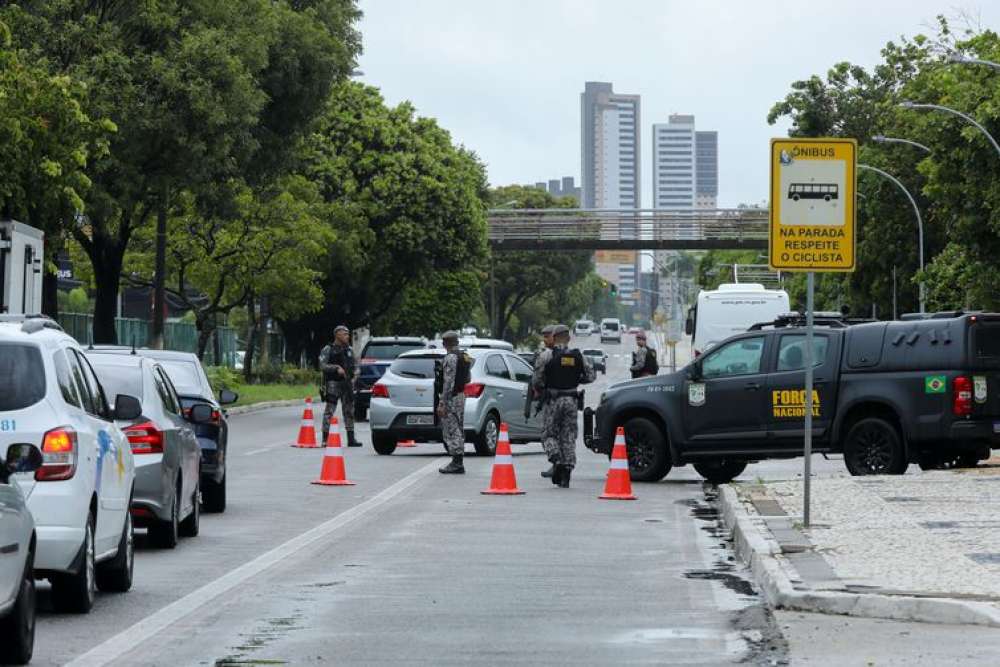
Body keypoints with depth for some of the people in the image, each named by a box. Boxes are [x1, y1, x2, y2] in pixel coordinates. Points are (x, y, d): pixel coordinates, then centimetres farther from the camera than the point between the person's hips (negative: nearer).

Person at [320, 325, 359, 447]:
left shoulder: (349, 350, 15)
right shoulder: (328, 350, -3)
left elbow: (355, 366, 21)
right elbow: (322, 365, -12)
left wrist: (354, 375, 2)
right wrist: (336, 368, -22)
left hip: (347, 383, 6)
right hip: (333, 383, -6)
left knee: (349, 411, 7)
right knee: (329, 411, -6)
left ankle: (351, 439, 12)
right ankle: (325, 439, -4)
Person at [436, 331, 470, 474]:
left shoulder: (450, 358, -16)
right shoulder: (465, 357, 12)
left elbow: (448, 382, -21)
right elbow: (467, 379, 18)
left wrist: (442, 403, -21)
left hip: (451, 398, -9)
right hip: (462, 395, 9)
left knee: (451, 430, -7)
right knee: (458, 430, 14)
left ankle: (456, 464, -9)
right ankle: (458, 463, 18)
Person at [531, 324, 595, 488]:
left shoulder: (547, 355, -7)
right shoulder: (578, 356, 4)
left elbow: (537, 379, -8)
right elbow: (590, 375, 6)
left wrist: (538, 390, 13)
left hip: (553, 400, -3)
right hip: (572, 400, 3)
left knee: (549, 434, 7)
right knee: (569, 437, 8)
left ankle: (557, 460, -18)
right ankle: (567, 471, 4)